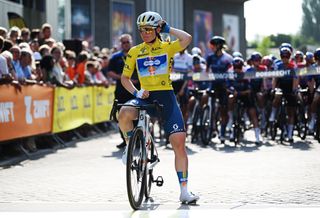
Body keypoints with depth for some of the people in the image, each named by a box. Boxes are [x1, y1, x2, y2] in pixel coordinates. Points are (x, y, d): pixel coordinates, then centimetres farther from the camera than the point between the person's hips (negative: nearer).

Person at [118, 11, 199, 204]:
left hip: (166, 96, -1)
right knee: (125, 113, -35)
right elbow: (125, 77, 14)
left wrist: (168, 28, -5)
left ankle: (184, 190, -3)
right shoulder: (135, 52, 9)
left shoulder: (167, 47, 3)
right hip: (145, 96, 1)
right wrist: (135, 92, -4)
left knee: (179, 142, -11)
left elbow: (188, 39, -17)